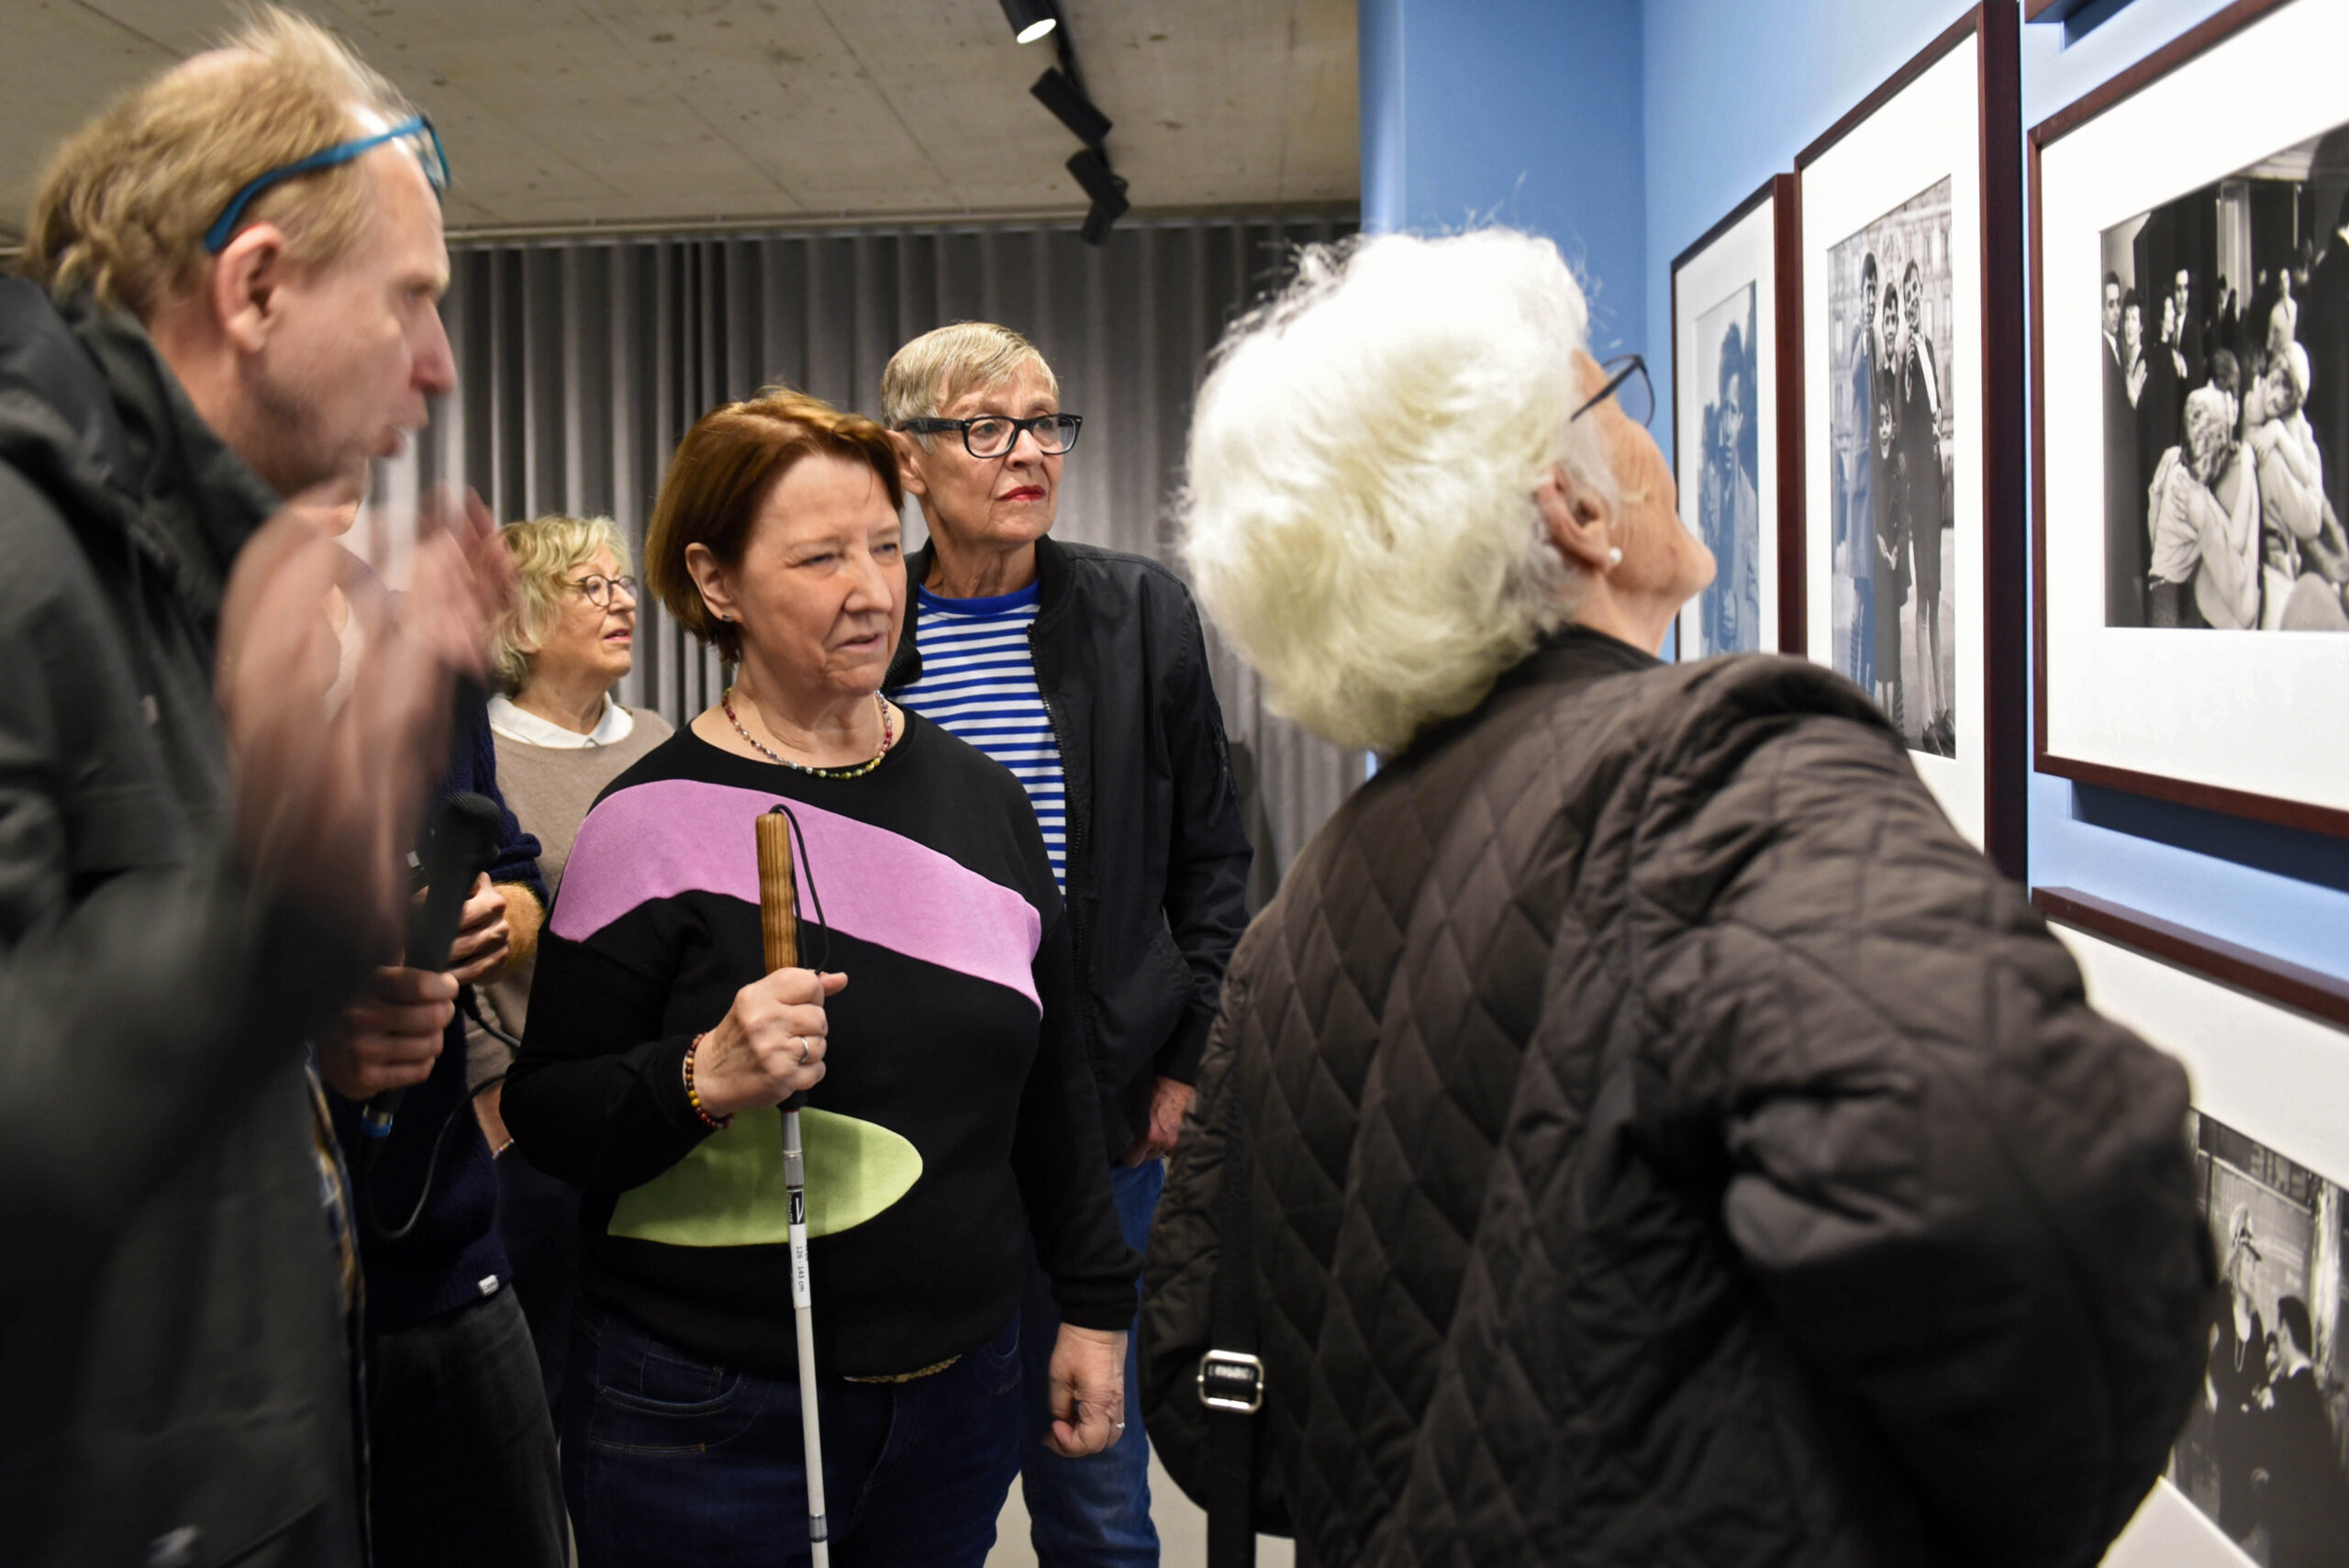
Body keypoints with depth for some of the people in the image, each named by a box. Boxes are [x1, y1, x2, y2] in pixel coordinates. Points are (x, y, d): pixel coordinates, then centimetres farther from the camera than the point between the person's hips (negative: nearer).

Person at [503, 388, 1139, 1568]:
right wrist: (702, 1079, -26)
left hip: (959, 1386, 5)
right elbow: (545, 1117, -8)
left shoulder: (980, 797, 3)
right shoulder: (657, 821, -11)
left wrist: (1093, 1304, 12)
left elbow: (1053, 1077, 10)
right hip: (711, 1418, -4)